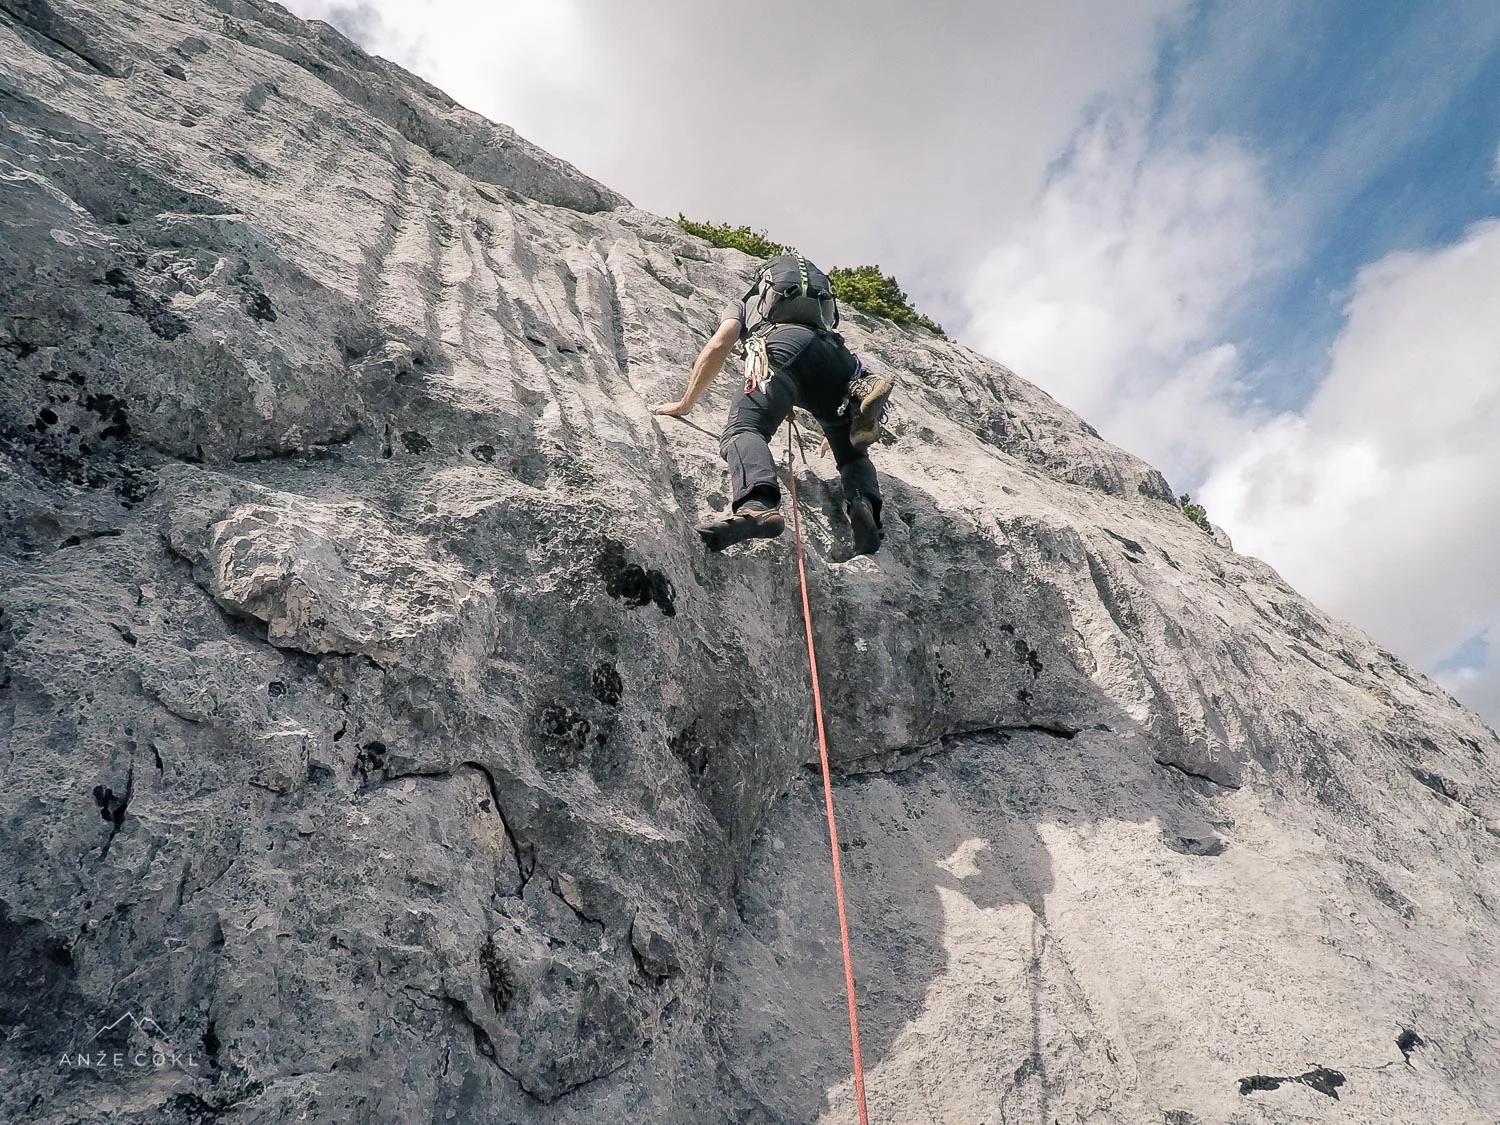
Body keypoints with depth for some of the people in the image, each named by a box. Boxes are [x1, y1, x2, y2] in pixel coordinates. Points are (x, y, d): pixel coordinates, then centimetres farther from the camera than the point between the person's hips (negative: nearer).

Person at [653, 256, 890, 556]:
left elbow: (717, 346, 18)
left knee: (743, 429, -21)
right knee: (852, 454, 19)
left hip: (786, 346, -4)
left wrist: (685, 403, 25)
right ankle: (864, 506, -14)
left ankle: (756, 506, -52)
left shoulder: (744, 303, 36)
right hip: (839, 354, 5)